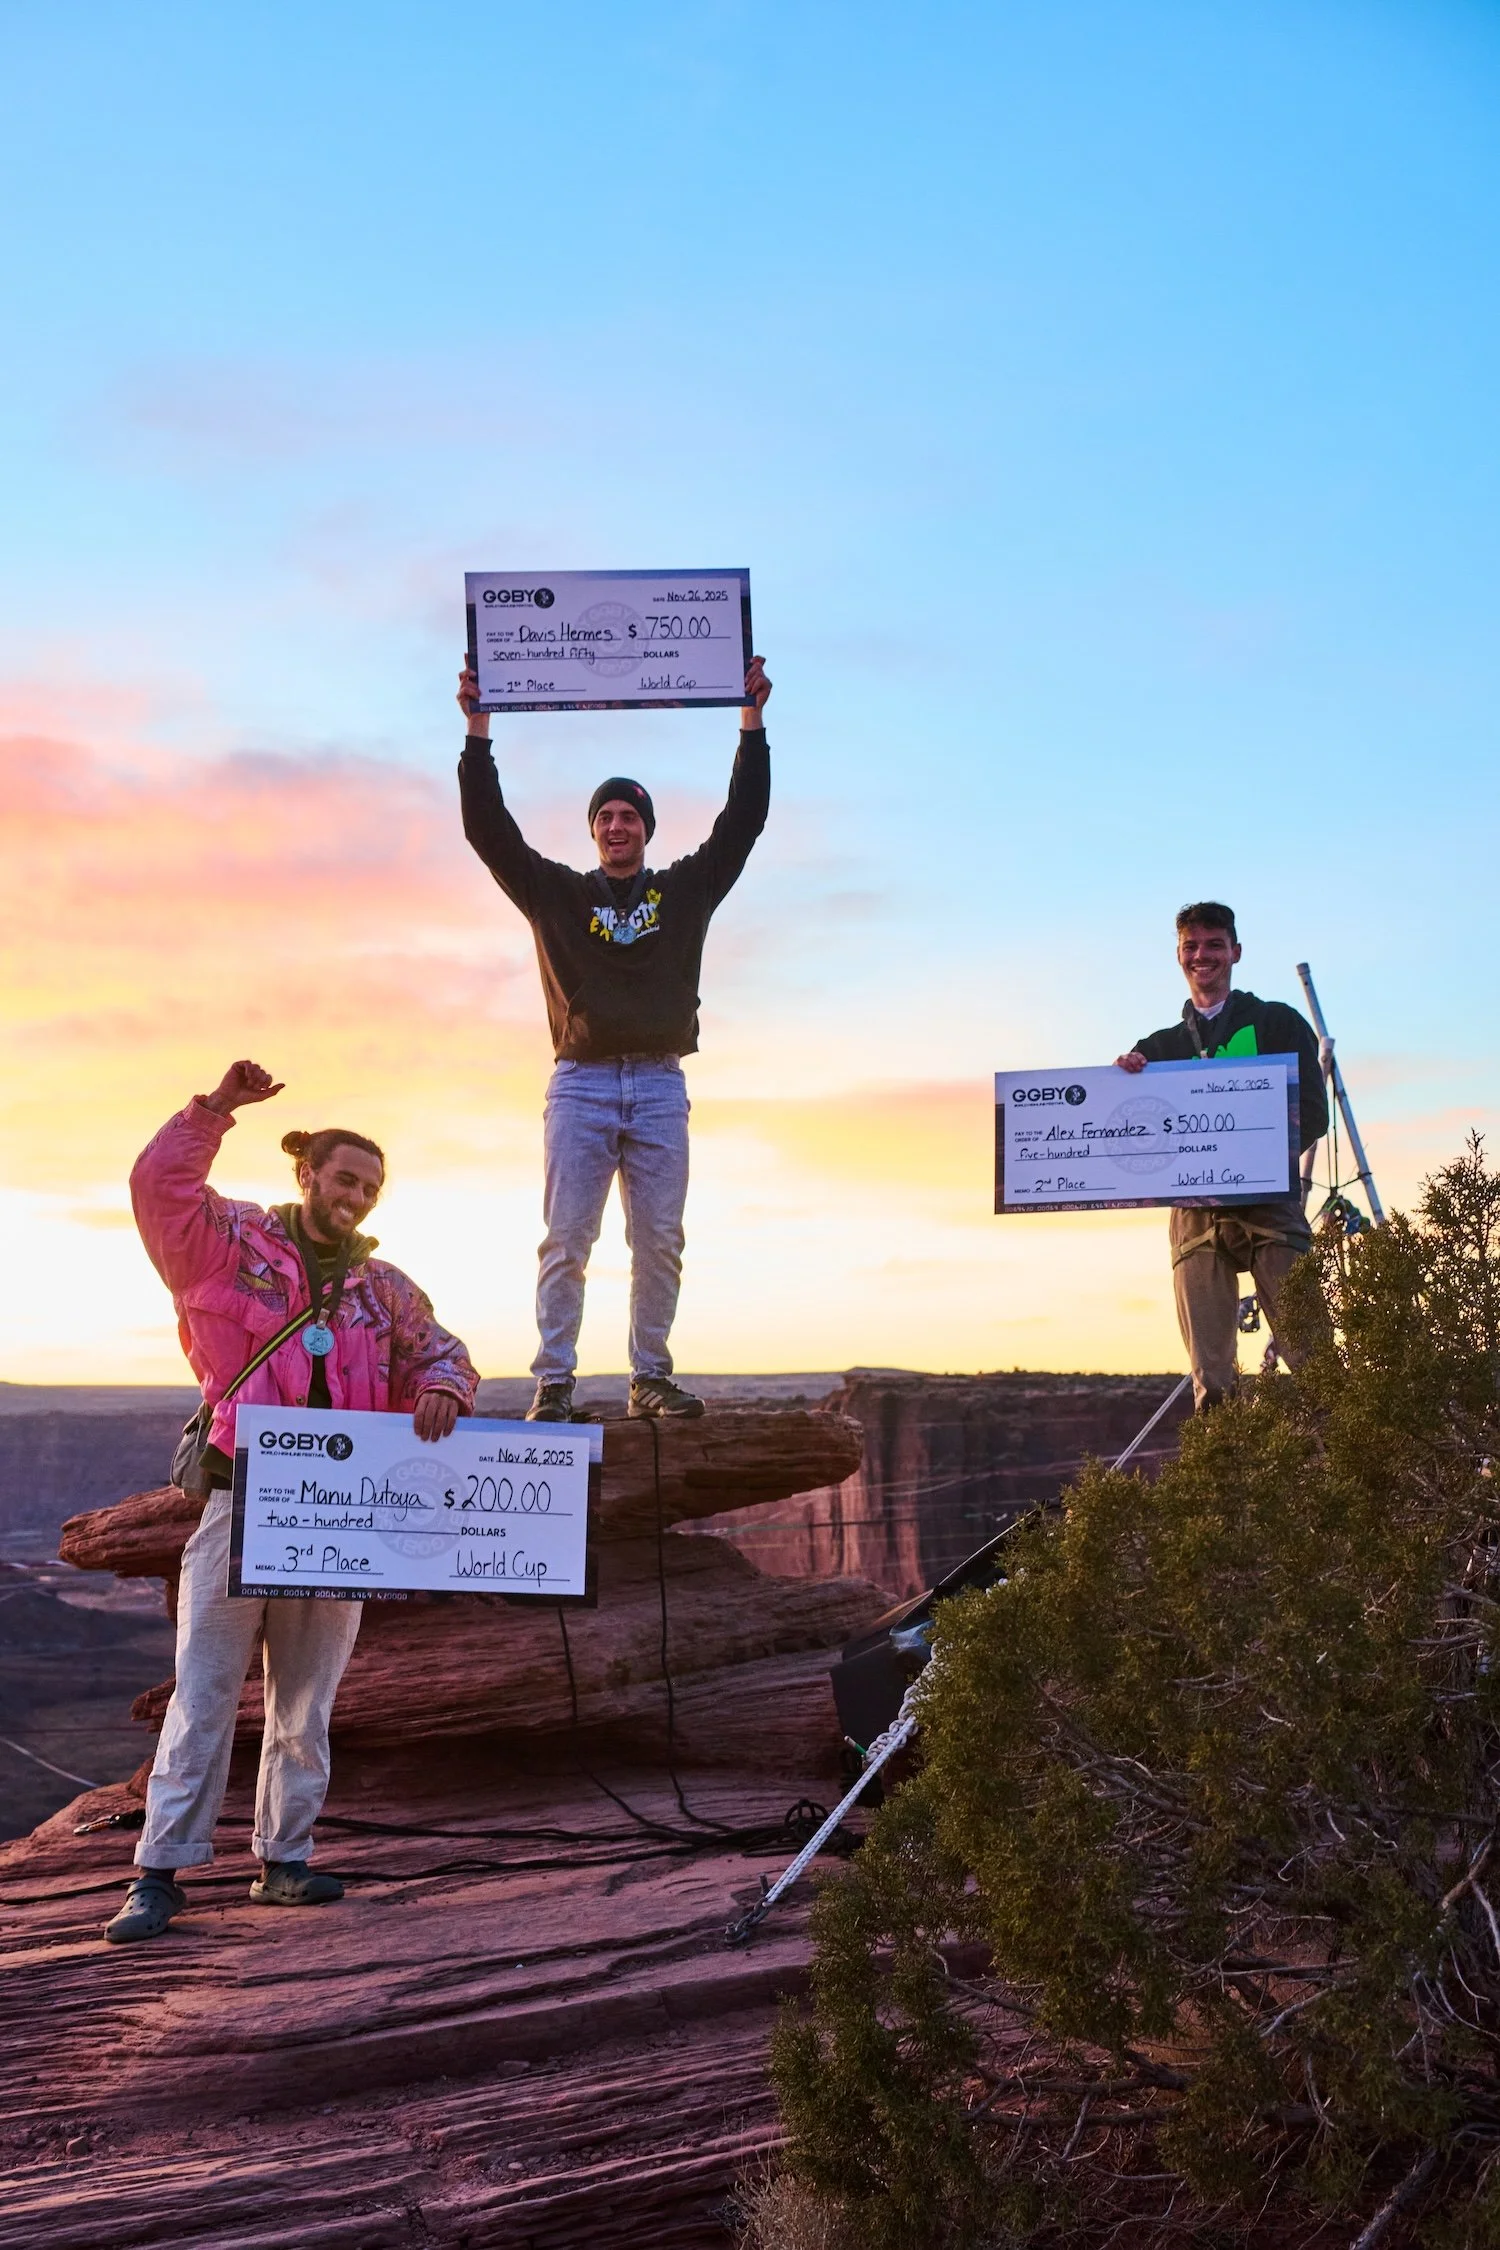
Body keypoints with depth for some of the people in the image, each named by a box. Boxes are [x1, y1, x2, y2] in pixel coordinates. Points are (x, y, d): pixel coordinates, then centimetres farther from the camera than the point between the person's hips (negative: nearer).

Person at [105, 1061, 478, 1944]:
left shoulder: (383, 1286, 13)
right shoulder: (235, 1244, 2)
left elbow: (438, 1350, 14)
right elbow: (159, 1184, -8)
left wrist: (441, 1387, -9)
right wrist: (215, 1109, -16)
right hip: (241, 1503, -4)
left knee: (307, 1699, 10)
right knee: (204, 1692, -2)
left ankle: (285, 1859, 20)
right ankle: (162, 1871, 3)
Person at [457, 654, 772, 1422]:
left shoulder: (685, 890, 14)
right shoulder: (555, 892, 11)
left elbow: (742, 820, 8)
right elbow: (489, 829, 4)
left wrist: (752, 722, 3)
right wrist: (478, 730, -3)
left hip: (660, 1085, 1)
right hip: (581, 1083, -1)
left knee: (659, 1240, 1)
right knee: (566, 1239, -5)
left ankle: (650, 1379, 8)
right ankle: (552, 1384, -4)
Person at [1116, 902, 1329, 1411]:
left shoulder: (1277, 1023, 14)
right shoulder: (1160, 1047, 23)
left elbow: (1313, 1115, 4)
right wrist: (1124, 1077, -4)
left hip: (1270, 1203, -3)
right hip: (1195, 1212, 3)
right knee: (1210, 1378, -3)